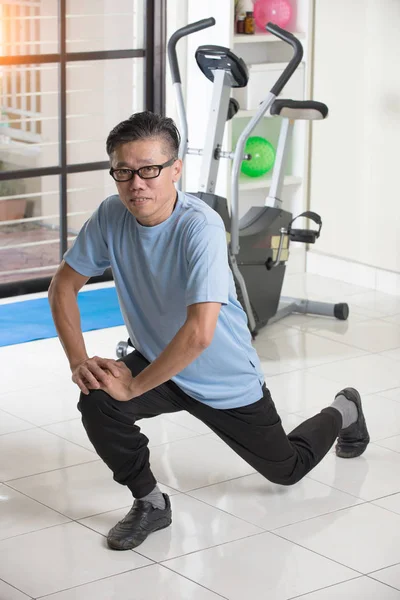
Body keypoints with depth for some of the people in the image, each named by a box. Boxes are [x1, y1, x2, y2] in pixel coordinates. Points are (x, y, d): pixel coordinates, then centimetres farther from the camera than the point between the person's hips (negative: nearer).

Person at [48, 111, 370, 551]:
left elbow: (199, 333, -40)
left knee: (287, 469, 16)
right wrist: (78, 361, -18)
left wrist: (133, 386, -32)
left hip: (225, 379, -4)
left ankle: (342, 413, 49)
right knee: (97, 403, -27)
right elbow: (63, 286, -5)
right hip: (156, 362, 4)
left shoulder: (201, 227, -34)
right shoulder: (110, 216, -17)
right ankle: (149, 503, -2)